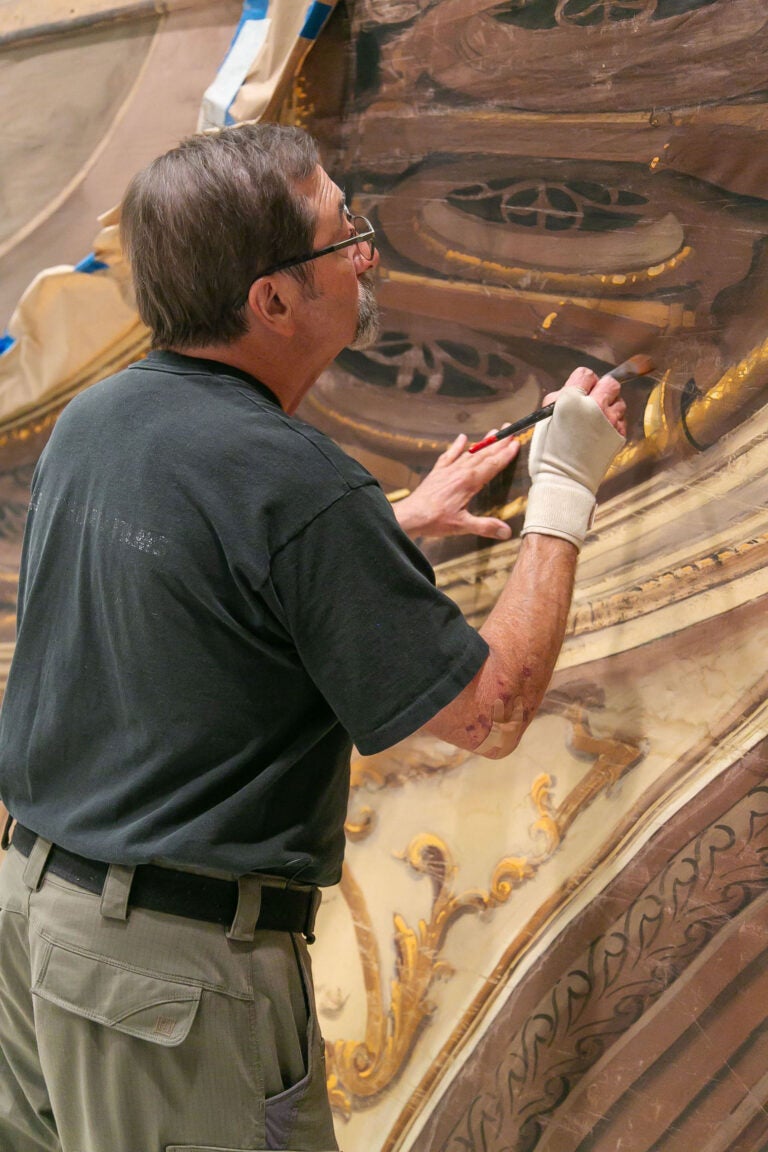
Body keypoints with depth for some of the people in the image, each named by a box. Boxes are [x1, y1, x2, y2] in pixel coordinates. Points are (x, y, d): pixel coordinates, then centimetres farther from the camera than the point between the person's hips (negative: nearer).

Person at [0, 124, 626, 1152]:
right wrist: (564, 492, -5)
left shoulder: (90, 419, 2)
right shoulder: (297, 485, -22)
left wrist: (401, 524, 22)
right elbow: (490, 714, -15)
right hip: (183, 965, -8)